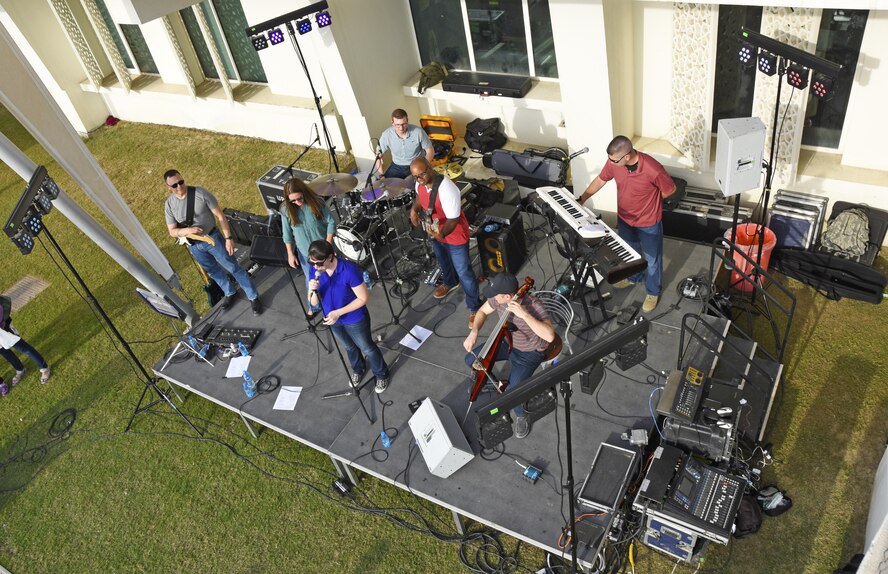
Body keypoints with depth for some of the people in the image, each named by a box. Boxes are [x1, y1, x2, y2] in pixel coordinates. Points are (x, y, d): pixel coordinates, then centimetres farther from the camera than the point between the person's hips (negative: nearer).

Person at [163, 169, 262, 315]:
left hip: (213, 238, -4)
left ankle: (253, 297, 16)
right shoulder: (169, 204, -8)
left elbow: (220, 216, -15)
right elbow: (172, 231, -4)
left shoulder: (201, 193, -20)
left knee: (233, 268, 3)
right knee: (213, 271, 22)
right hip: (194, 246, 4)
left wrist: (228, 238, -20)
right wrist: (187, 230, -26)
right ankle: (230, 293, 45)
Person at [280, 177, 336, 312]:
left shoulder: (316, 202, -19)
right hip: (304, 252, 1)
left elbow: (331, 222, -12)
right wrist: (290, 254, -7)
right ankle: (314, 306, 40)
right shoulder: (286, 209, -15)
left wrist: (328, 244, -17)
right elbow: (287, 233, -5)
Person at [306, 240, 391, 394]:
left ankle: (382, 374, 46)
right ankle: (358, 370, 59)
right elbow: (314, 303, -12)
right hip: (333, 319, 5)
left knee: (367, 348, 19)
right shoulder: (314, 271, -19)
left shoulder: (350, 270, -34)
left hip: (355, 319, -5)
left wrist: (339, 312, -28)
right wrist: (312, 291, -35)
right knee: (349, 347, 30)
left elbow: (363, 298, -25)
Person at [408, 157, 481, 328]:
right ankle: (449, 283, 64)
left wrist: (441, 234, -50)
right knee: (443, 261, 33)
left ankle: (474, 308, 26)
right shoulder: (420, 183, -13)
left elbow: (453, 219, -33)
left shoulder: (447, 190, -38)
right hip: (435, 232, 8)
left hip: (455, 237, -7)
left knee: (464, 273, 6)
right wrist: (414, 209, -7)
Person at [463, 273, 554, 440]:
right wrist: (474, 332, -15)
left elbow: (550, 336, -47)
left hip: (529, 352, -6)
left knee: (513, 392, -25)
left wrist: (524, 314, -52)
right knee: (471, 360, -2)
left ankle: (521, 415, 10)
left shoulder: (534, 306, -36)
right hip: (507, 342, 6)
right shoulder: (498, 298, -19)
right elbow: (483, 311, 2)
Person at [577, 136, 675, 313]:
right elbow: (600, 180, -1)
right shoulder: (614, 162, -20)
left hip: (649, 222, -5)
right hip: (625, 218, 5)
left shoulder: (653, 169, -35)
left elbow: (670, 189, -16)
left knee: (652, 259, 17)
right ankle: (633, 277, 57)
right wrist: (581, 199, -1)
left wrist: (649, 200, -6)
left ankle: (653, 292, 40)